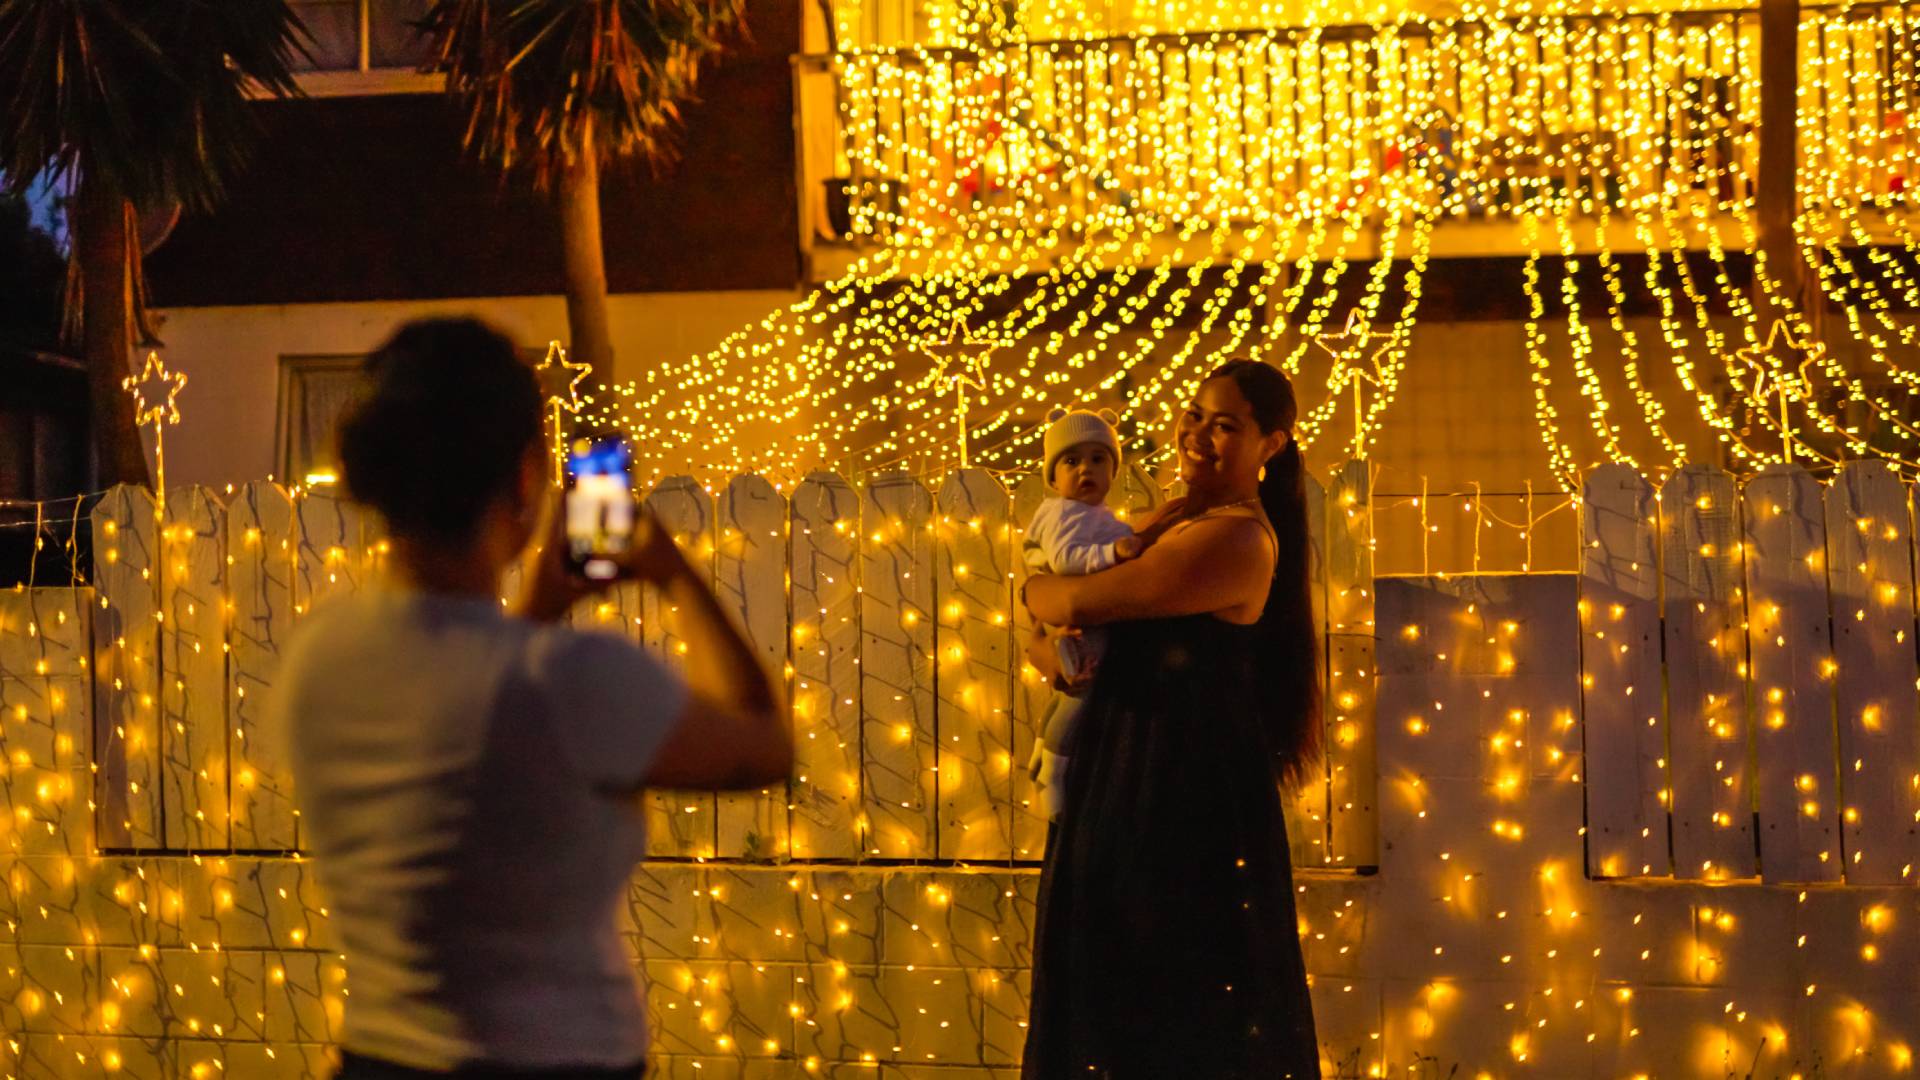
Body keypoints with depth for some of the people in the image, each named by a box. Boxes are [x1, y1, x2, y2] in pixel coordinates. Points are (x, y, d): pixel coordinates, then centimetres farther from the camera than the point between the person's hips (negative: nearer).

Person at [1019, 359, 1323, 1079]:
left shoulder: (1235, 540, -17)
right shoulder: (1179, 518, 14)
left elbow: (1077, 604, -19)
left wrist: (1033, 586, 4)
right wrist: (1045, 649, -6)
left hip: (1187, 783, -10)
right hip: (1131, 774, 10)